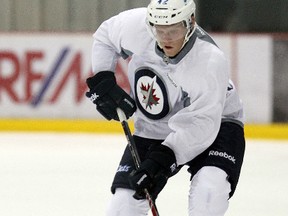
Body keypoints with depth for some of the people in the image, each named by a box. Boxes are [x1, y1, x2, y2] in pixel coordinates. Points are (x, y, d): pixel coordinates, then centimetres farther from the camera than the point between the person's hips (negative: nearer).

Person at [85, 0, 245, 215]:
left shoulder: (211, 61, -33)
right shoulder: (136, 25, -21)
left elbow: (201, 125, -34)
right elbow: (104, 36, 3)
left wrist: (160, 159, -42)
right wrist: (102, 81, -8)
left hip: (215, 123, -4)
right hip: (153, 129, 4)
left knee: (209, 193, -32)